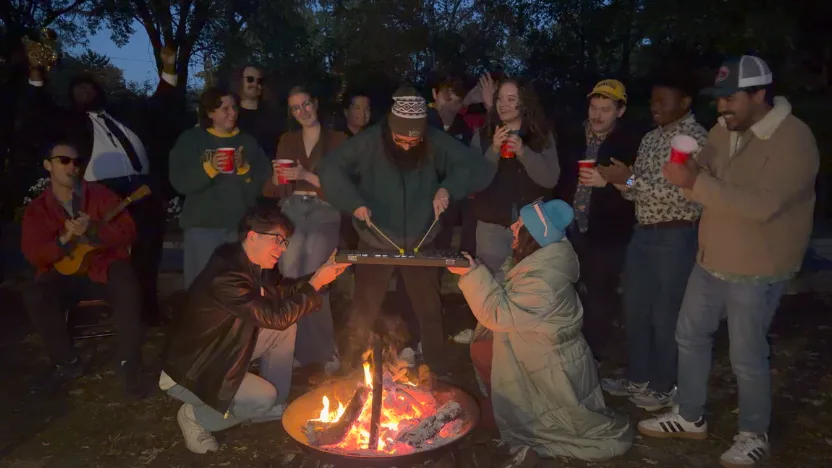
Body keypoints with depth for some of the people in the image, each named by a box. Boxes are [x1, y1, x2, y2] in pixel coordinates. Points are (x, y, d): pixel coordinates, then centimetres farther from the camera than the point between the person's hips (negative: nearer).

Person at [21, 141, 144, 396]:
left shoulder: (100, 194, 2)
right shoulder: (37, 208, 6)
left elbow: (128, 232, -6)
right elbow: (33, 255, -2)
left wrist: (93, 230, -24)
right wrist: (65, 238, -22)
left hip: (104, 266, -2)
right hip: (65, 274, 2)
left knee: (127, 287, -34)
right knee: (35, 295, -27)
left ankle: (129, 362, -19)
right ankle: (67, 362, -7)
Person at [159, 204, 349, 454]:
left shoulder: (251, 263, -6)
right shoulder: (226, 275, -35)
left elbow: (281, 290, 9)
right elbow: (276, 317, -33)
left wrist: (321, 274, -5)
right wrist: (315, 284, -26)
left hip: (220, 353, 9)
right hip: (188, 371, -9)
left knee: (287, 330, 2)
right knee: (263, 397, -20)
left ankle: (276, 406, 16)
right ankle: (195, 416, 5)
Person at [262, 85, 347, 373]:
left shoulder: (337, 140, 4)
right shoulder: (288, 141, 17)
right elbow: (272, 189, 16)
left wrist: (307, 176, -13)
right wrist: (278, 177, -6)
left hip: (324, 215, -4)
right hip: (292, 213, 4)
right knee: (290, 281, -4)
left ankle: (324, 350, 2)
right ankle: (298, 349, 9)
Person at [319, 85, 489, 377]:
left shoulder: (436, 143, -11)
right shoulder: (369, 142, -15)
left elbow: (473, 168, -10)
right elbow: (330, 169, -14)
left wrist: (448, 188, -28)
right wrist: (354, 202, -28)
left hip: (420, 244, 1)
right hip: (376, 243, -1)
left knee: (430, 311, 13)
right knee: (363, 312, 9)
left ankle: (439, 373, 33)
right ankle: (349, 370, 31)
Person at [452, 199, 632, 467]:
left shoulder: (543, 281, -34)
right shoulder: (535, 260, -6)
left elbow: (498, 314, -29)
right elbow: (506, 298, 8)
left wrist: (471, 273, -29)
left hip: (554, 368, -9)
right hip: (538, 354, 9)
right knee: (480, 352, 12)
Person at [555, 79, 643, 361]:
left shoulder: (631, 143, -5)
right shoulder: (569, 138, 6)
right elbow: (555, 179, 10)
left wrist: (607, 182, -23)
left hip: (606, 236, -3)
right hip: (567, 231, 3)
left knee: (598, 302, 7)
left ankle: (592, 358, 26)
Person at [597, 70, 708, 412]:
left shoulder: (695, 138, -11)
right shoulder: (651, 138, 12)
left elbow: (680, 194, -21)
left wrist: (630, 179, -23)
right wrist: (618, 180, -7)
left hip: (675, 237, -8)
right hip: (643, 233, 8)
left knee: (665, 316, 5)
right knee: (635, 310, 15)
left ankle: (664, 387, 23)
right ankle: (638, 379, 31)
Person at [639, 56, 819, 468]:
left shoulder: (794, 140, -20)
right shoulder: (724, 130, 3)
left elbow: (763, 204, -31)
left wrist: (697, 183, -33)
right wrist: (687, 174, -18)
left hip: (756, 272, -7)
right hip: (711, 261, 7)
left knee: (746, 358, 4)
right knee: (690, 336, 16)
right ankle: (689, 417, 34)